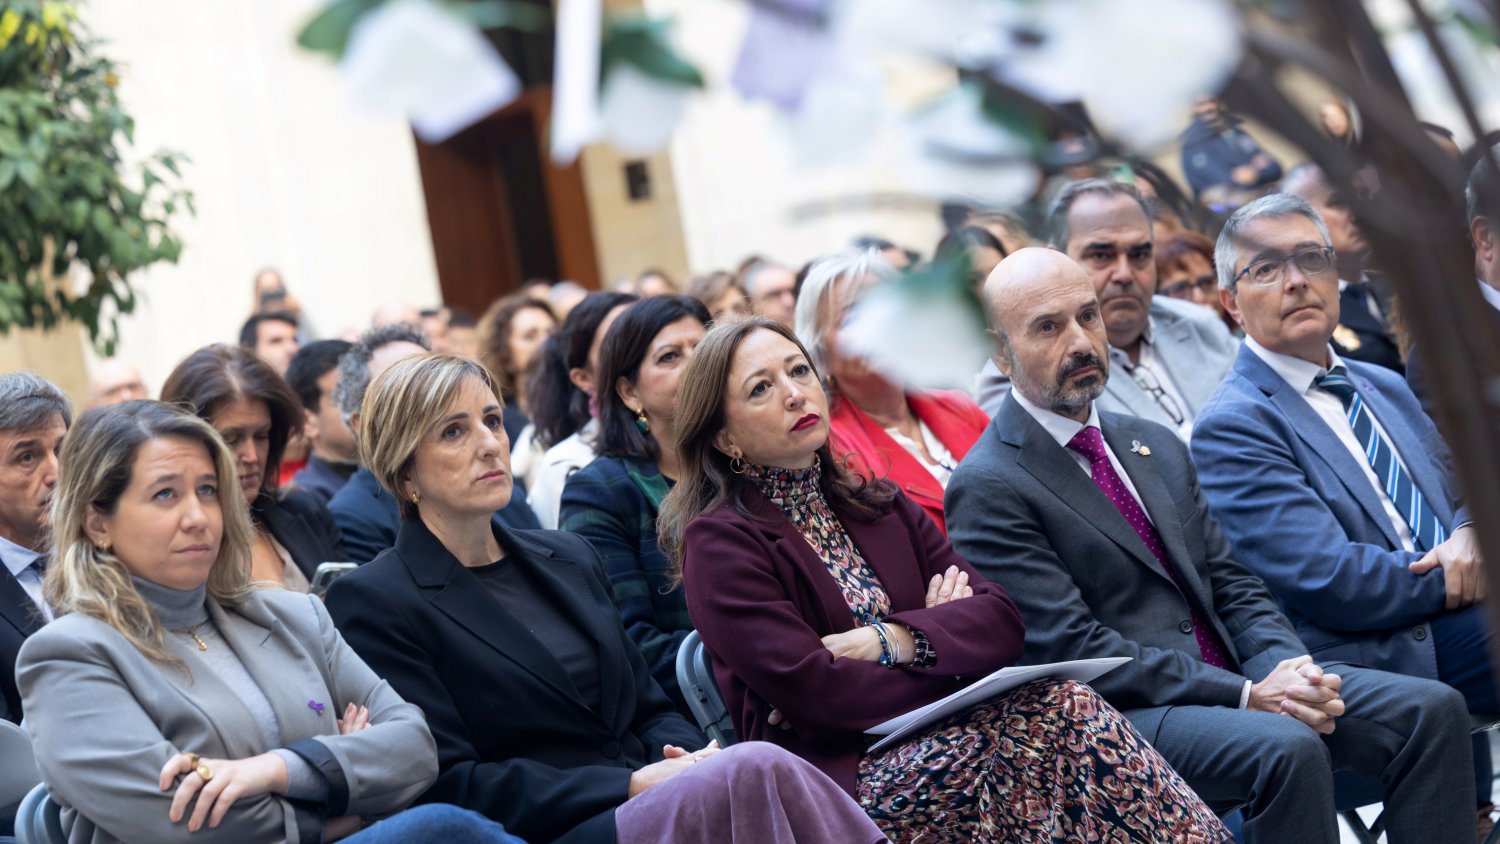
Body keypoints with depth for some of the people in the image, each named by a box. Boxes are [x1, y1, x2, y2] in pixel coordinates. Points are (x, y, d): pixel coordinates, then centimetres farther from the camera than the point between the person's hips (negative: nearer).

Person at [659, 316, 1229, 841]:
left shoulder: (880, 507, 17)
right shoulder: (719, 543, -3)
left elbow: (1001, 619, 5)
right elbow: (810, 692, -16)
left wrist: (893, 640, -13)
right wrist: (943, 634, -6)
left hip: (931, 743, 6)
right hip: (840, 775, -6)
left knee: (1064, 707, -23)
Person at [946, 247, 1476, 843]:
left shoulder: (1157, 445, 18)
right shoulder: (987, 488, -8)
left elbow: (1231, 586, 16)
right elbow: (1073, 650, -15)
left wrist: (1291, 667, -6)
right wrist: (1246, 695, -19)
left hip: (1234, 676, 8)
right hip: (1121, 719, -7)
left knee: (1430, 709, -11)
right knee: (1287, 746, -33)